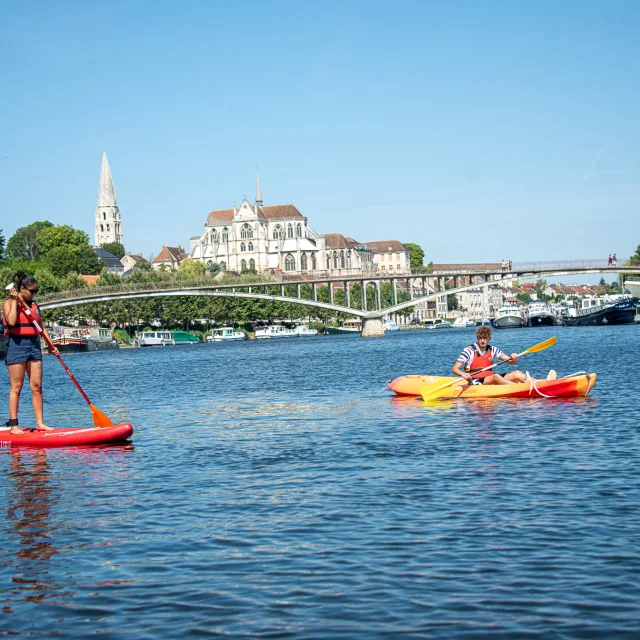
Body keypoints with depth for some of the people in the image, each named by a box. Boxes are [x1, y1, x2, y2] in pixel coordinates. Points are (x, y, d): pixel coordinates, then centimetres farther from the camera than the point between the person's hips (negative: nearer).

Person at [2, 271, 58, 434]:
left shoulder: (34, 305, 14)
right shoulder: (9, 303, -4)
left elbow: (41, 327, 19)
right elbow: (11, 321, -22)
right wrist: (14, 301, -15)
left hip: (34, 346, 6)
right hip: (17, 345, -6)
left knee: (37, 386, 4)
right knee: (16, 387, -3)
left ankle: (40, 423, 8)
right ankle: (13, 425, 0)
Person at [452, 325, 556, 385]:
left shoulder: (492, 350, 13)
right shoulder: (469, 350, -2)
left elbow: (511, 361, 12)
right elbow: (454, 369, -8)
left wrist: (514, 358, -12)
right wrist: (463, 374, -29)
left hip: (491, 381, 6)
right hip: (476, 383, -6)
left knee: (516, 373, -13)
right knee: (496, 376, -34)